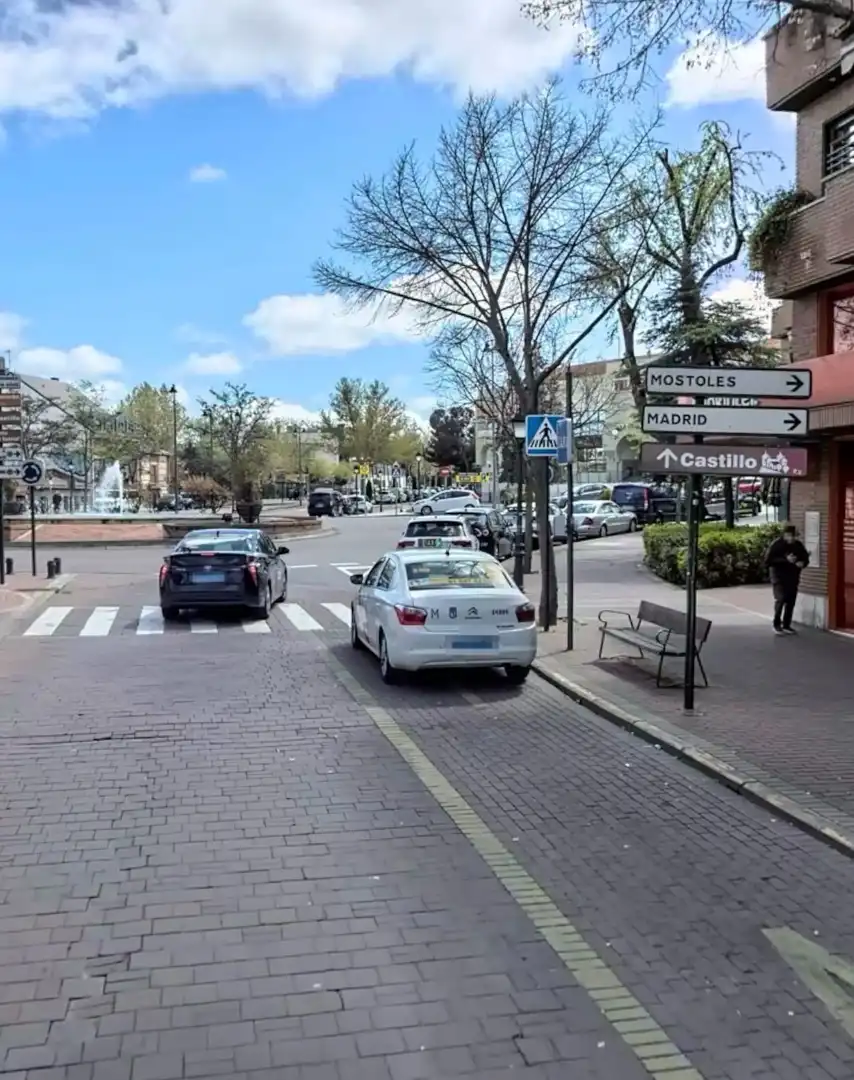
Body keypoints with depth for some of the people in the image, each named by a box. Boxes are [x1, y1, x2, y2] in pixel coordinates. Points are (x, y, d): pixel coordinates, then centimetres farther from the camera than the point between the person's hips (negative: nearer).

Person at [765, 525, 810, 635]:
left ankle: (786, 625, 17)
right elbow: (768, 561, -17)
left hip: (793, 578, 5)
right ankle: (777, 624, 0)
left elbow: (805, 558, 16)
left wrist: (802, 563, -9)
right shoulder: (776, 545, -11)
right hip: (779, 578, -5)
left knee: (791, 601, 5)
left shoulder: (798, 545, 3)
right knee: (781, 599, -15)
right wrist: (785, 560, -25)